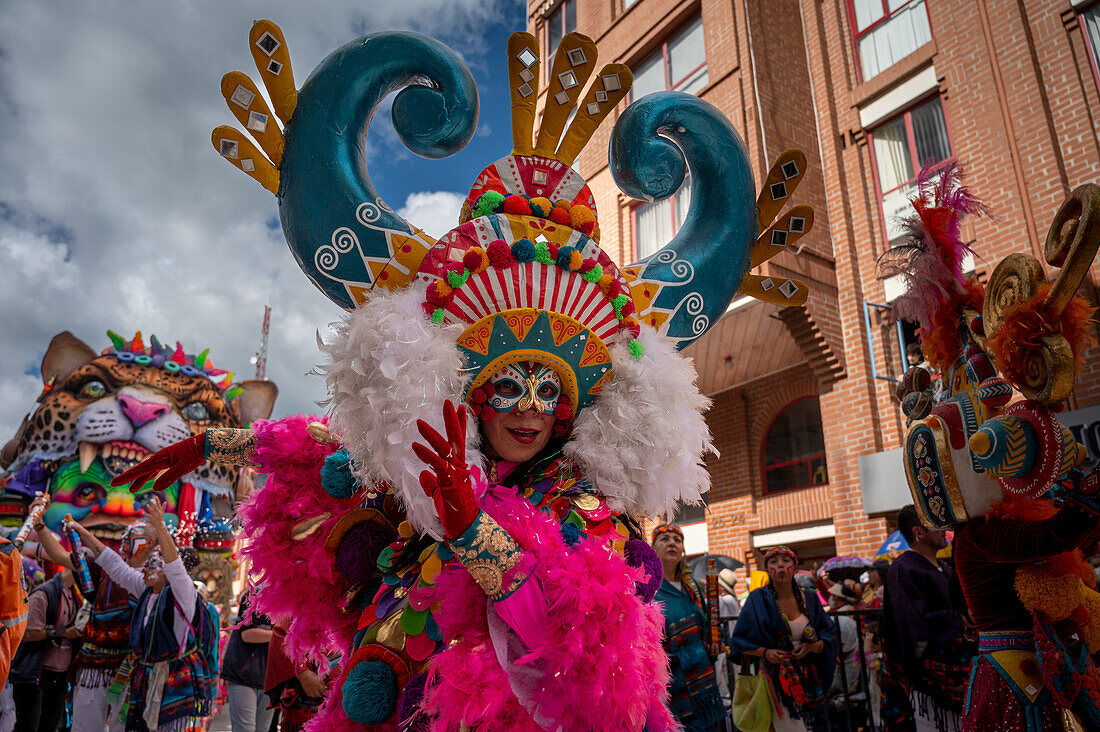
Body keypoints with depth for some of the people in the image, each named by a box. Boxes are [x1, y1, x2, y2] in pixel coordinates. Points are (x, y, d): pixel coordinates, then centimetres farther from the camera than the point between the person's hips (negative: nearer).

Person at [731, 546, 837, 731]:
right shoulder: (758, 600, -6)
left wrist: (813, 646, -12)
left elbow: (829, 635, 7)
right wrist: (765, 652, -19)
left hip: (810, 678, 3)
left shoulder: (809, 598, 3)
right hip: (778, 679, -3)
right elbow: (741, 642, -3)